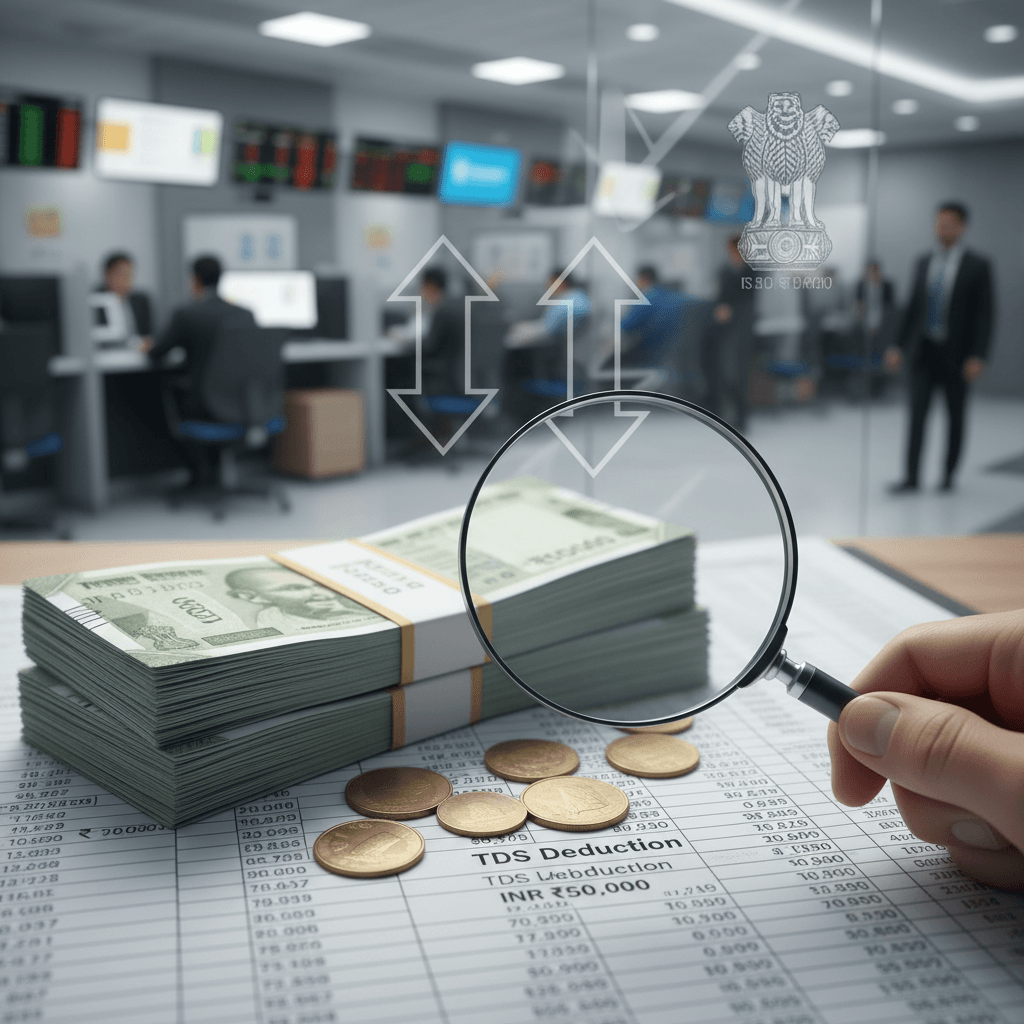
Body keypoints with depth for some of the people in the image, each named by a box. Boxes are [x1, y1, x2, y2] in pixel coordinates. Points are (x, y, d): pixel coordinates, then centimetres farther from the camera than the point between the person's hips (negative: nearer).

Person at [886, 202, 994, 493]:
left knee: (955, 415, 9)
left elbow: (984, 314, -7)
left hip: (956, 353, -2)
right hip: (924, 350, 3)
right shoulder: (923, 264, 9)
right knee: (917, 413, -6)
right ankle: (911, 477, -7)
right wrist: (898, 346, 4)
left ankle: (950, 473, 23)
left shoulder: (977, 266, -4)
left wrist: (977, 357, -15)